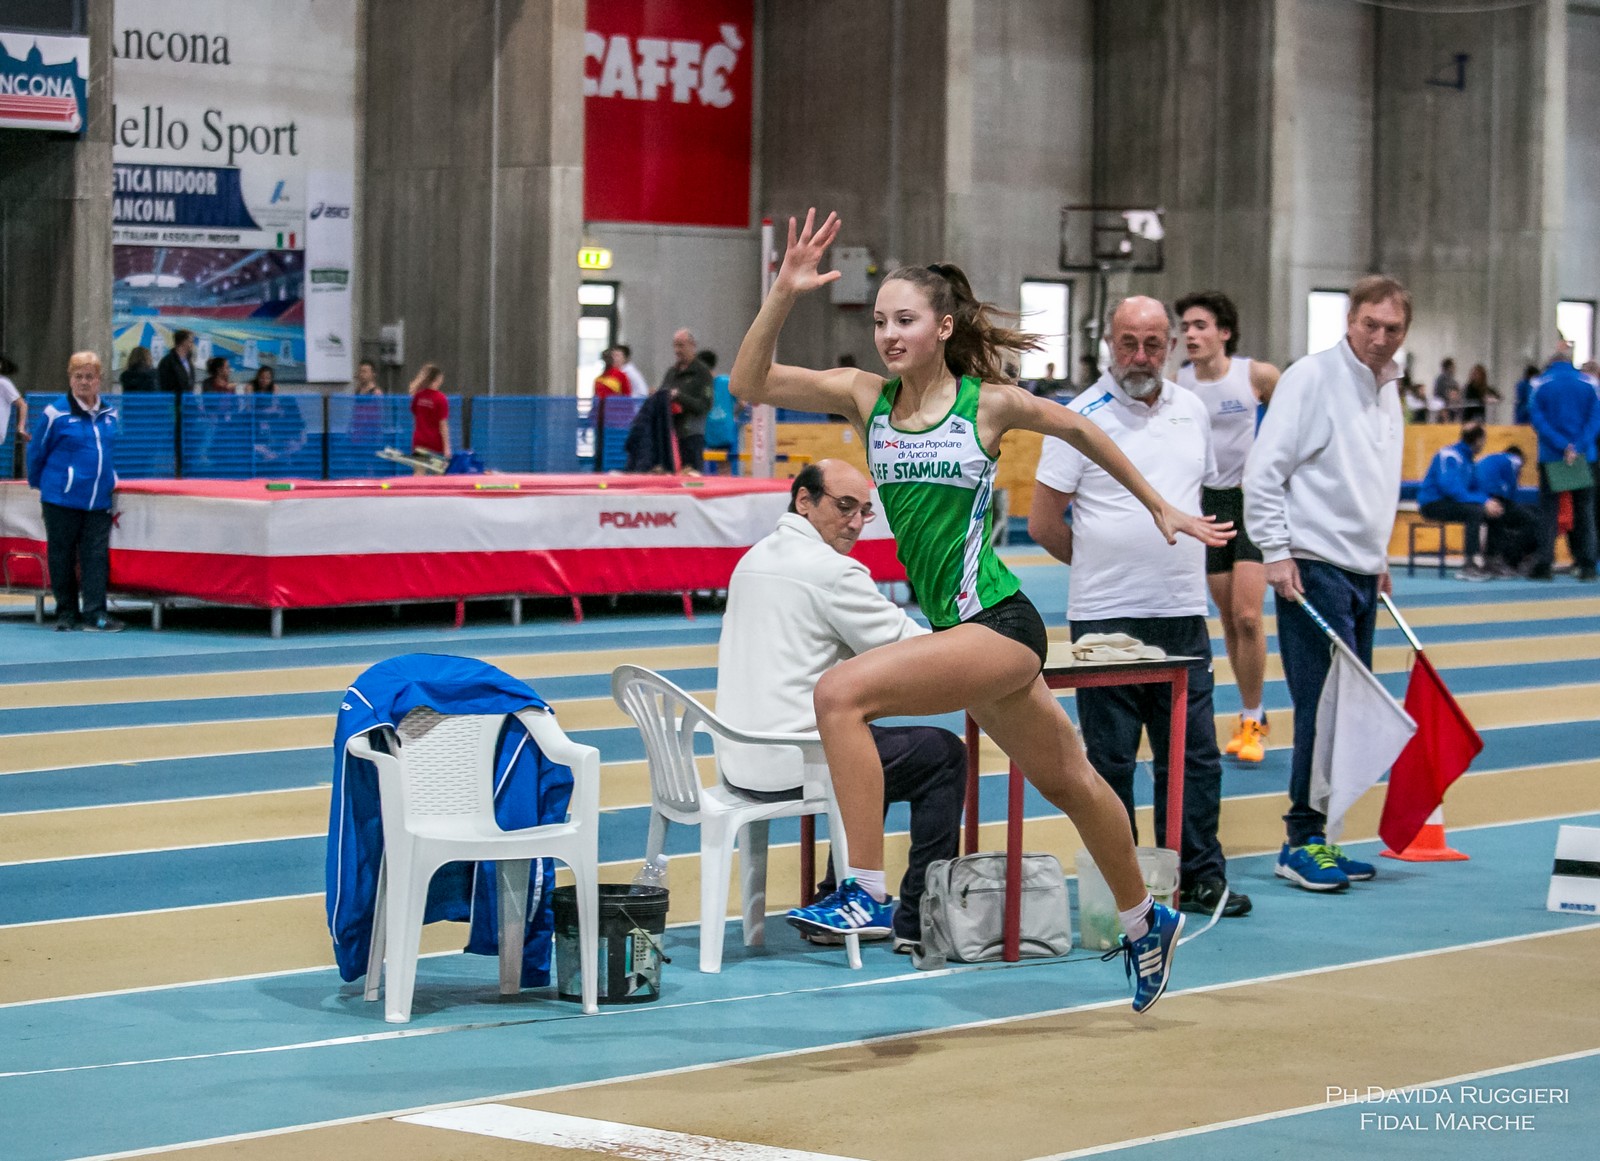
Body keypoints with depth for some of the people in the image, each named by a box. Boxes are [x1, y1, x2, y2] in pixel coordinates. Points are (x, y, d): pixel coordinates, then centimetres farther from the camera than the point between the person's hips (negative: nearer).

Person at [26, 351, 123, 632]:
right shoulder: (57, 414, -7)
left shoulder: (109, 414, 7)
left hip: (99, 501, 3)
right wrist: (38, 483, 12)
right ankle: (66, 613, 13)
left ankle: (95, 614, -3)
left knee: (97, 556, -3)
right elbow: (36, 452, 3)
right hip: (62, 500, -3)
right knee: (62, 556, 4)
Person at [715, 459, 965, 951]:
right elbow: (909, 650, -11)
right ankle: (918, 923, 3)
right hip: (792, 762, -10)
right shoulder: (829, 570, -14)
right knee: (944, 754, 2)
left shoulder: (755, 559, 16)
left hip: (743, 758, 10)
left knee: (873, 746, 33)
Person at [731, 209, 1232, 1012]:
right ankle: (1145, 922, 43)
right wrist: (784, 294, -19)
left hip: (999, 626, -6)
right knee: (1065, 779, 23)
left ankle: (865, 891, -21)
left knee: (842, 693, -24)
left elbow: (1078, 430, 11)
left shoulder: (989, 402, -6)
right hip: (960, 630, 6)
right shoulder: (865, 397, 3)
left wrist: (1159, 508, 20)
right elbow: (749, 385, -7)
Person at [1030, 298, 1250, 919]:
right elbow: (1043, 522, -4)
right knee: (1110, 759, 2)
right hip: (1106, 616, -4)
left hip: (1182, 614, 4)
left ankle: (1200, 876, 14)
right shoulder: (1082, 417, -6)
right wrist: (1103, 565, 6)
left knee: (1194, 754, 6)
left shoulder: (1192, 411, 10)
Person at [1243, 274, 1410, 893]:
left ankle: (1314, 839, 13)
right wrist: (1277, 552, -16)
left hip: (1361, 571, 8)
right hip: (1313, 566, -8)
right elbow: (1263, 471, -13)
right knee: (1325, 705, -11)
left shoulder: (1387, 387, 15)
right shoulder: (1312, 378, -10)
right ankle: (1302, 842, -6)